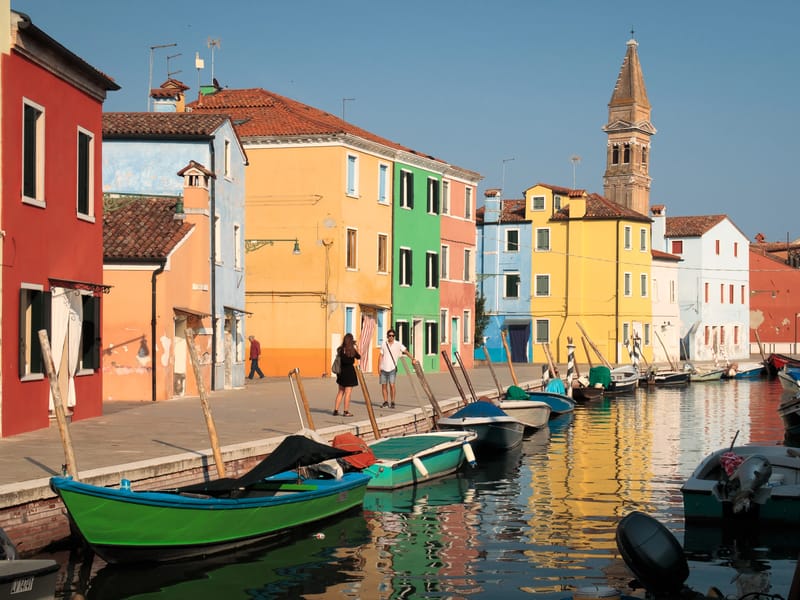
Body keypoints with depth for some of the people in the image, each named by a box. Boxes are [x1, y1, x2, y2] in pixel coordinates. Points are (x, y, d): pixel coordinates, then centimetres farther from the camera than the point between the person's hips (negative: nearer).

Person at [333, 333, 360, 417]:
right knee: (348, 393, 1)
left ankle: (336, 410, 17)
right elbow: (359, 356, 1)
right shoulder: (352, 350, -14)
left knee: (340, 392, 16)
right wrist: (355, 347, 10)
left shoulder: (341, 349, -1)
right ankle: (346, 412, 2)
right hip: (349, 373, -5)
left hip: (341, 372, 5)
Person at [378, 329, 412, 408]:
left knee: (391, 385, -11)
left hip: (392, 368, -3)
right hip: (383, 368, 3)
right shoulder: (383, 344, 6)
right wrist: (379, 367, 3)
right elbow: (381, 356, 9)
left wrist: (412, 359, -21)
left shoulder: (398, 344, -1)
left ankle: (392, 402, -2)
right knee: (384, 385, 5)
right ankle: (385, 402, 14)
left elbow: (406, 351, -7)